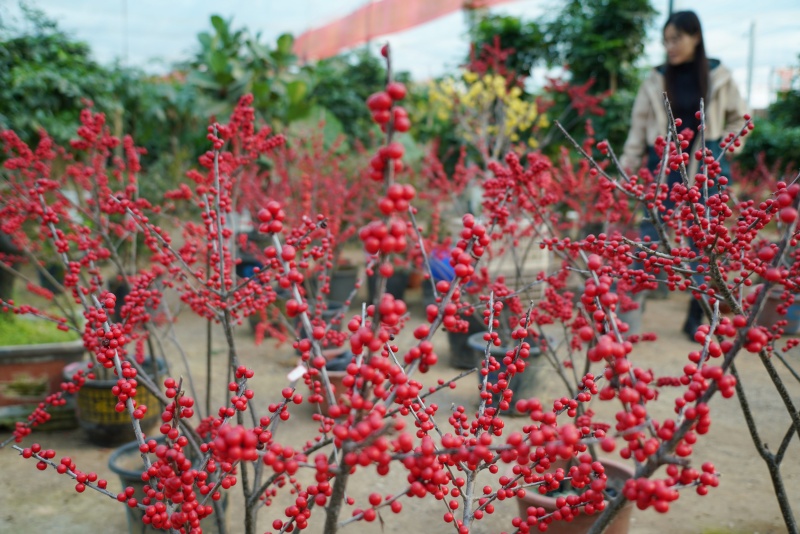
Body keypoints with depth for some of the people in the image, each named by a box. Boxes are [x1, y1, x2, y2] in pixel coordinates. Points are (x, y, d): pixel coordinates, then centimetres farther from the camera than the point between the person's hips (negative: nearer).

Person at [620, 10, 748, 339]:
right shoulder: (656, 81, 1)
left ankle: (695, 318, 17)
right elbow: (638, 129, 1)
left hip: (705, 170, 1)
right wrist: (625, 171, -5)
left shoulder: (719, 77, 3)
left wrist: (723, 149, 4)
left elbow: (739, 118, 15)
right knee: (647, 241, -4)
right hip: (664, 168, -1)